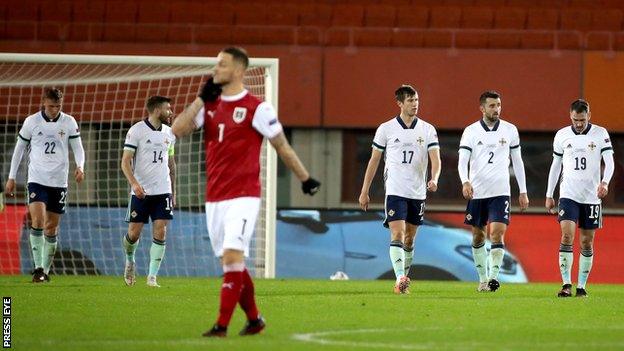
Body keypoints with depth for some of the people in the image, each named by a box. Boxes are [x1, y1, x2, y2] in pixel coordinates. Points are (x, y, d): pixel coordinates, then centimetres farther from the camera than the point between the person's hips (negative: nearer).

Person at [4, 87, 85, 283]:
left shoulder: (69, 122, 1)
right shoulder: (31, 122, -1)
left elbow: (78, 148, 4)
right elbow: (19, 148, 8)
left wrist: (80, 167, -17)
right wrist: (11, 177, 8)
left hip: (59, 181, 2)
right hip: (36, 179, -2)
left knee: (52, 228, 6)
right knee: (37, 221, -19)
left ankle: (45, 270, 17)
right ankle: (38, 267, -16)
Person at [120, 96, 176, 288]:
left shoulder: (169, 133, 10)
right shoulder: (136, 131, -7)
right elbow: (125, 162, -9)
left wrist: (173, 192, 19)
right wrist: (134, 183, -24)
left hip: (163, 192, 4)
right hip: (141, 192, -4)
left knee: (160, 233, -6)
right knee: (134, 233, 0)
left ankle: (152, 277, -3)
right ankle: (130, 260, 32)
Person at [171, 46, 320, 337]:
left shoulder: (256, 108, -6)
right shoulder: (209, 105, 10)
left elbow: (282, 146, 2)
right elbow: (177, 130, -1)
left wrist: (305, 179, 8)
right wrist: (201, 99, -6)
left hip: (243, 197, -6)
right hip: (214, 198, 6)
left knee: (232, 256, -17)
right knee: (230, 263, 10)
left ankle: (222, 325, -19)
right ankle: (253, 319, 24)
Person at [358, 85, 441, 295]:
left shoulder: (427, 130, 4)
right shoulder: (386, 129, 1)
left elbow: (435, 158, -3)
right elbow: (374, 161, 7)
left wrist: (434, 179, -24)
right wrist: (365, 191, 6)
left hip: (418, 192, 3)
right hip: (395, 190, -3)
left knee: (409, 240, 11)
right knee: (397, 234, -17)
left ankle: (403, 281, 22)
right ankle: (400, 279, -26)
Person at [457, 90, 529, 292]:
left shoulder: (510, 130, 5)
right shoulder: (471, 131, 1)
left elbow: (517, 161, 12)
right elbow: (462, 161, -6)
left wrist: (523, 192, 10)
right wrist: (465, 182, -25)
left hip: (500, 192, -1)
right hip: (476, 192, 1)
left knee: (497, 234, -15)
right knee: (478, 237, 8)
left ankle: (494, 276, -18)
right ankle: (483, 279, 19)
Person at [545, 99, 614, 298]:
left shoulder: (601, 134, -1)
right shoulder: (562, 135, 4)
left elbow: (609, 162, -8)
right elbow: (555, 166, 11)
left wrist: (605, 182, -27)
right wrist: (549, 195, 11)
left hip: (591, 197, 0)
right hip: (568, 195, 0)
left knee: (587, 243, 4)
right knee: (567, 237, -14)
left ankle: (581, 287, 12)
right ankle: (566, 285, -15)